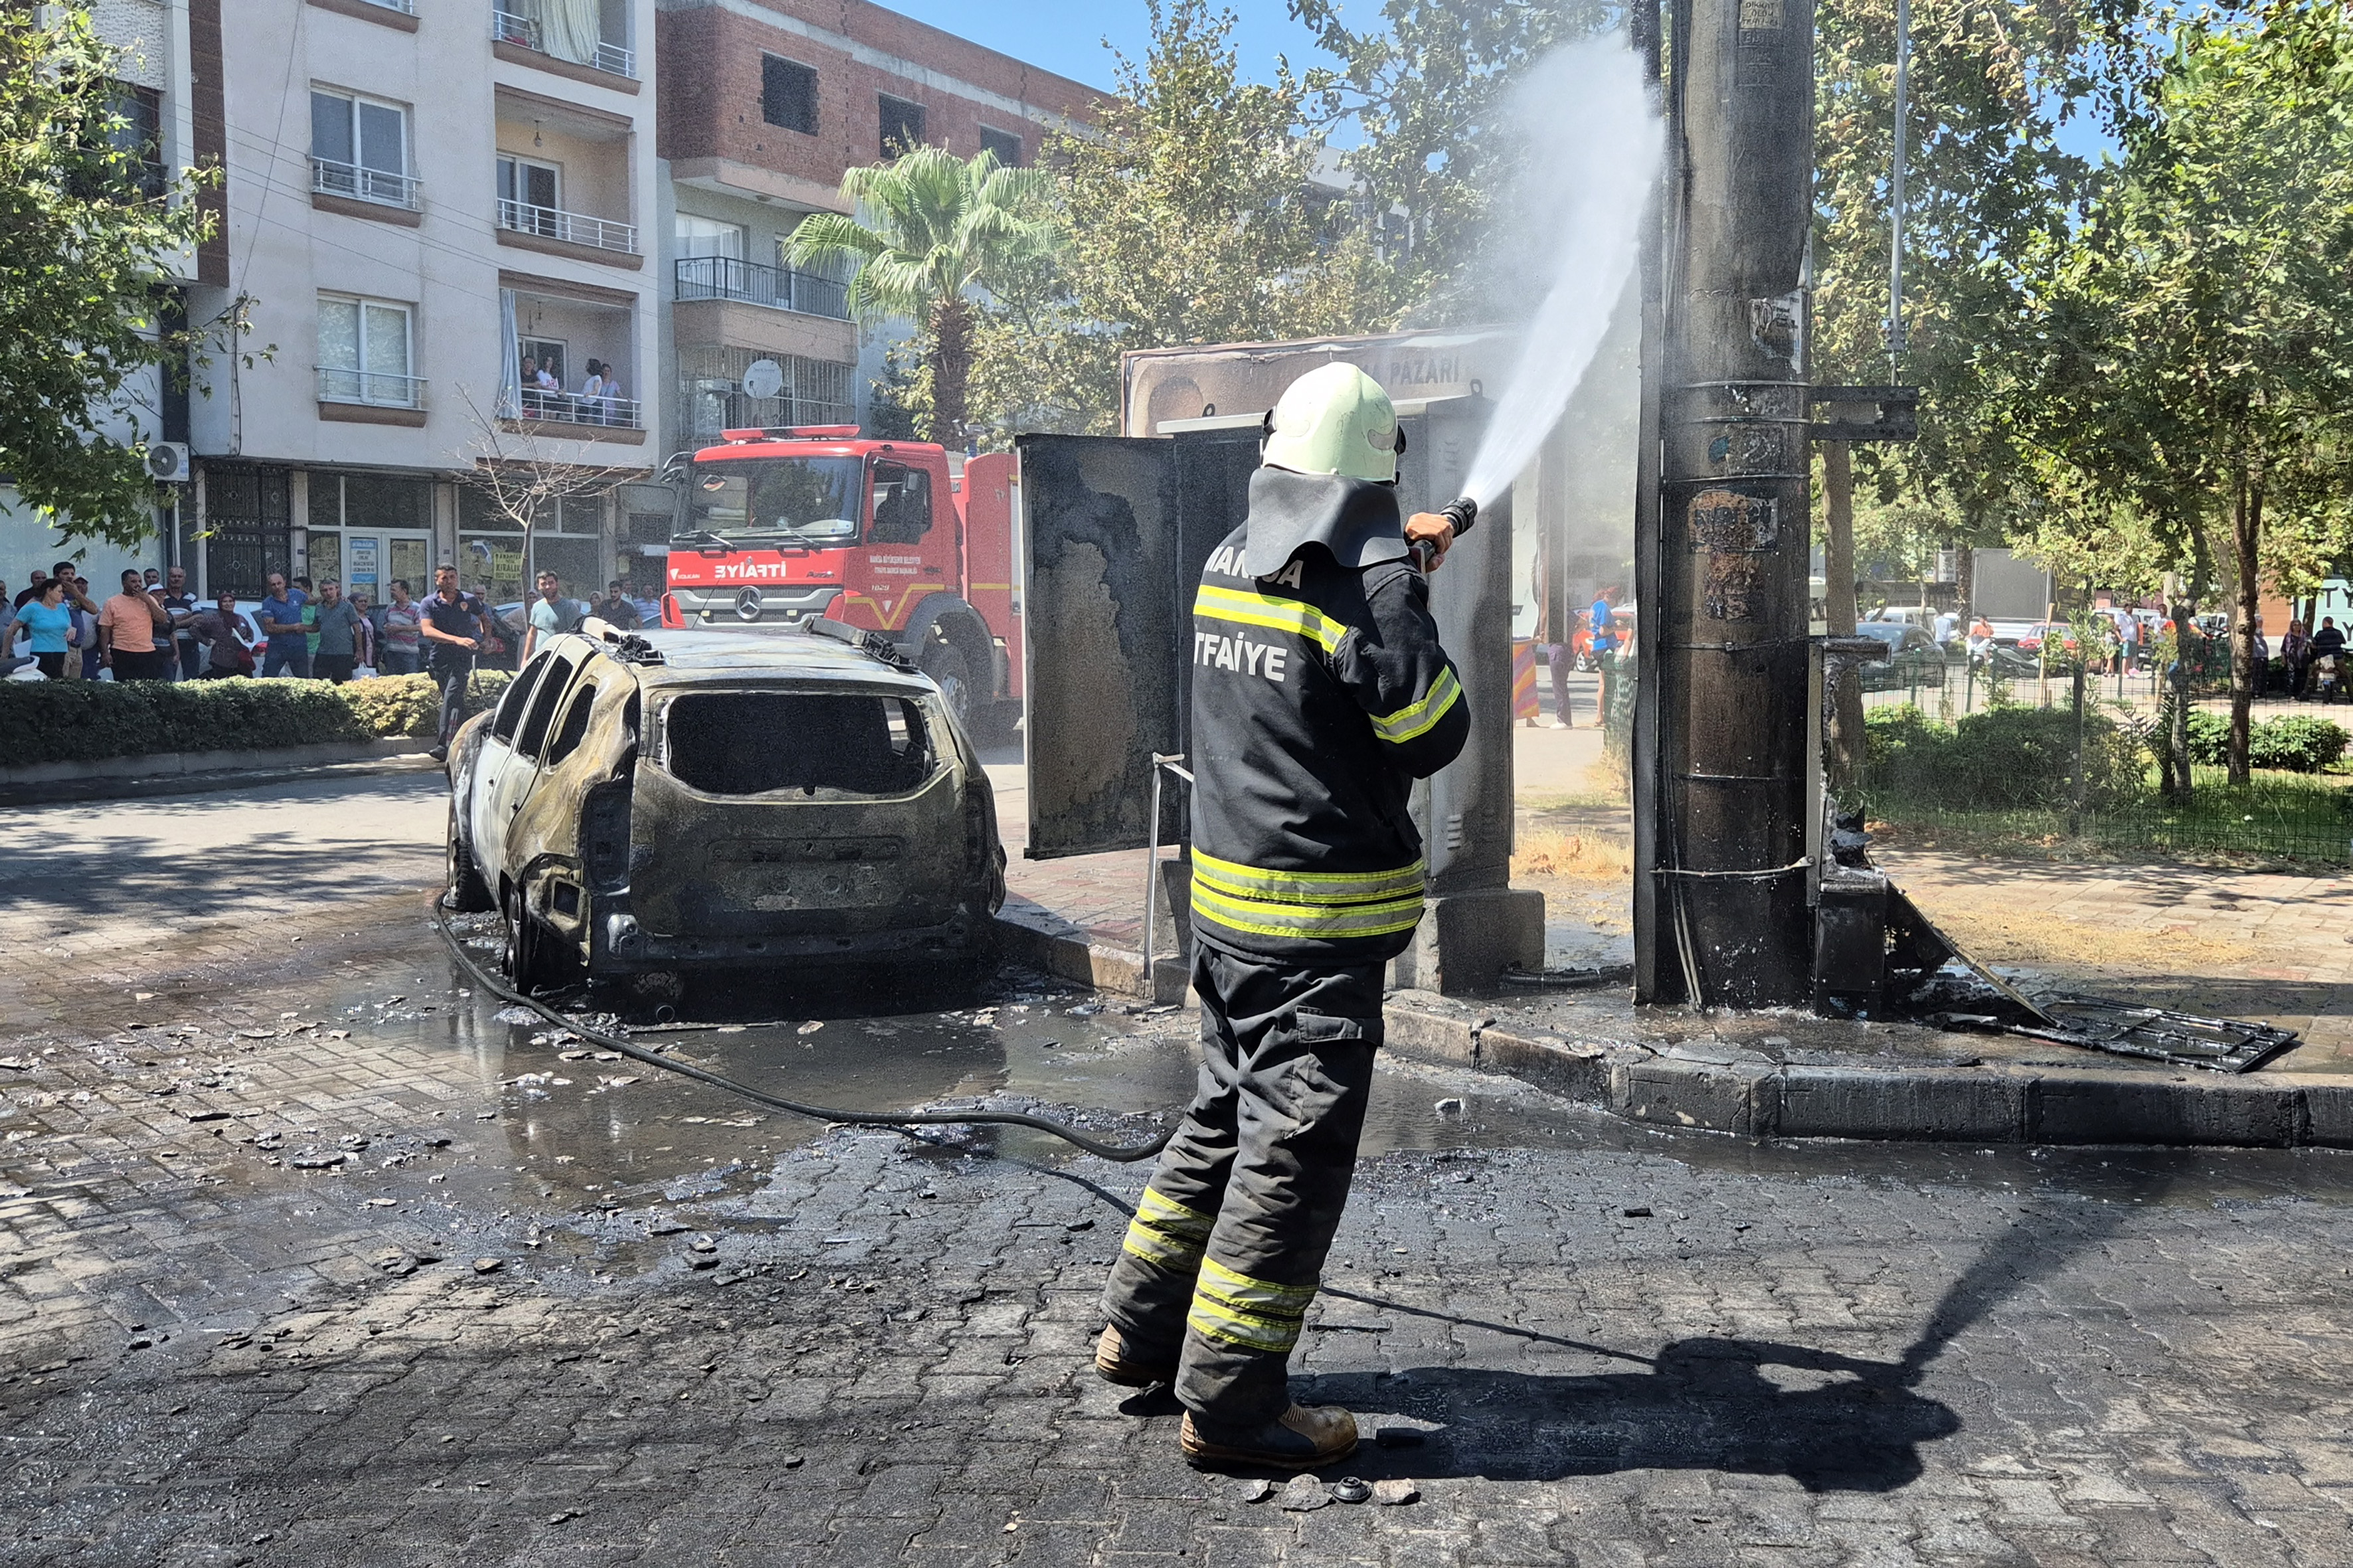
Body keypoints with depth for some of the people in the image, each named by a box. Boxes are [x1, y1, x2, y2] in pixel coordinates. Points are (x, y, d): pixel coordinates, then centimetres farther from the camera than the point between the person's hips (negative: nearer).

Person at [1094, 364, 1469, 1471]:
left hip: (1226, 898, 8)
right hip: (1319, 921, -8)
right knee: (1294, 1148, -1)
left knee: (1229, 1112, 22)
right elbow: (1433, 735, -9)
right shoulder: (1368, 588, -16)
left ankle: (1141, 1332, 32)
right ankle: (1228, 1403, 5)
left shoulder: (1228, 563, 6)